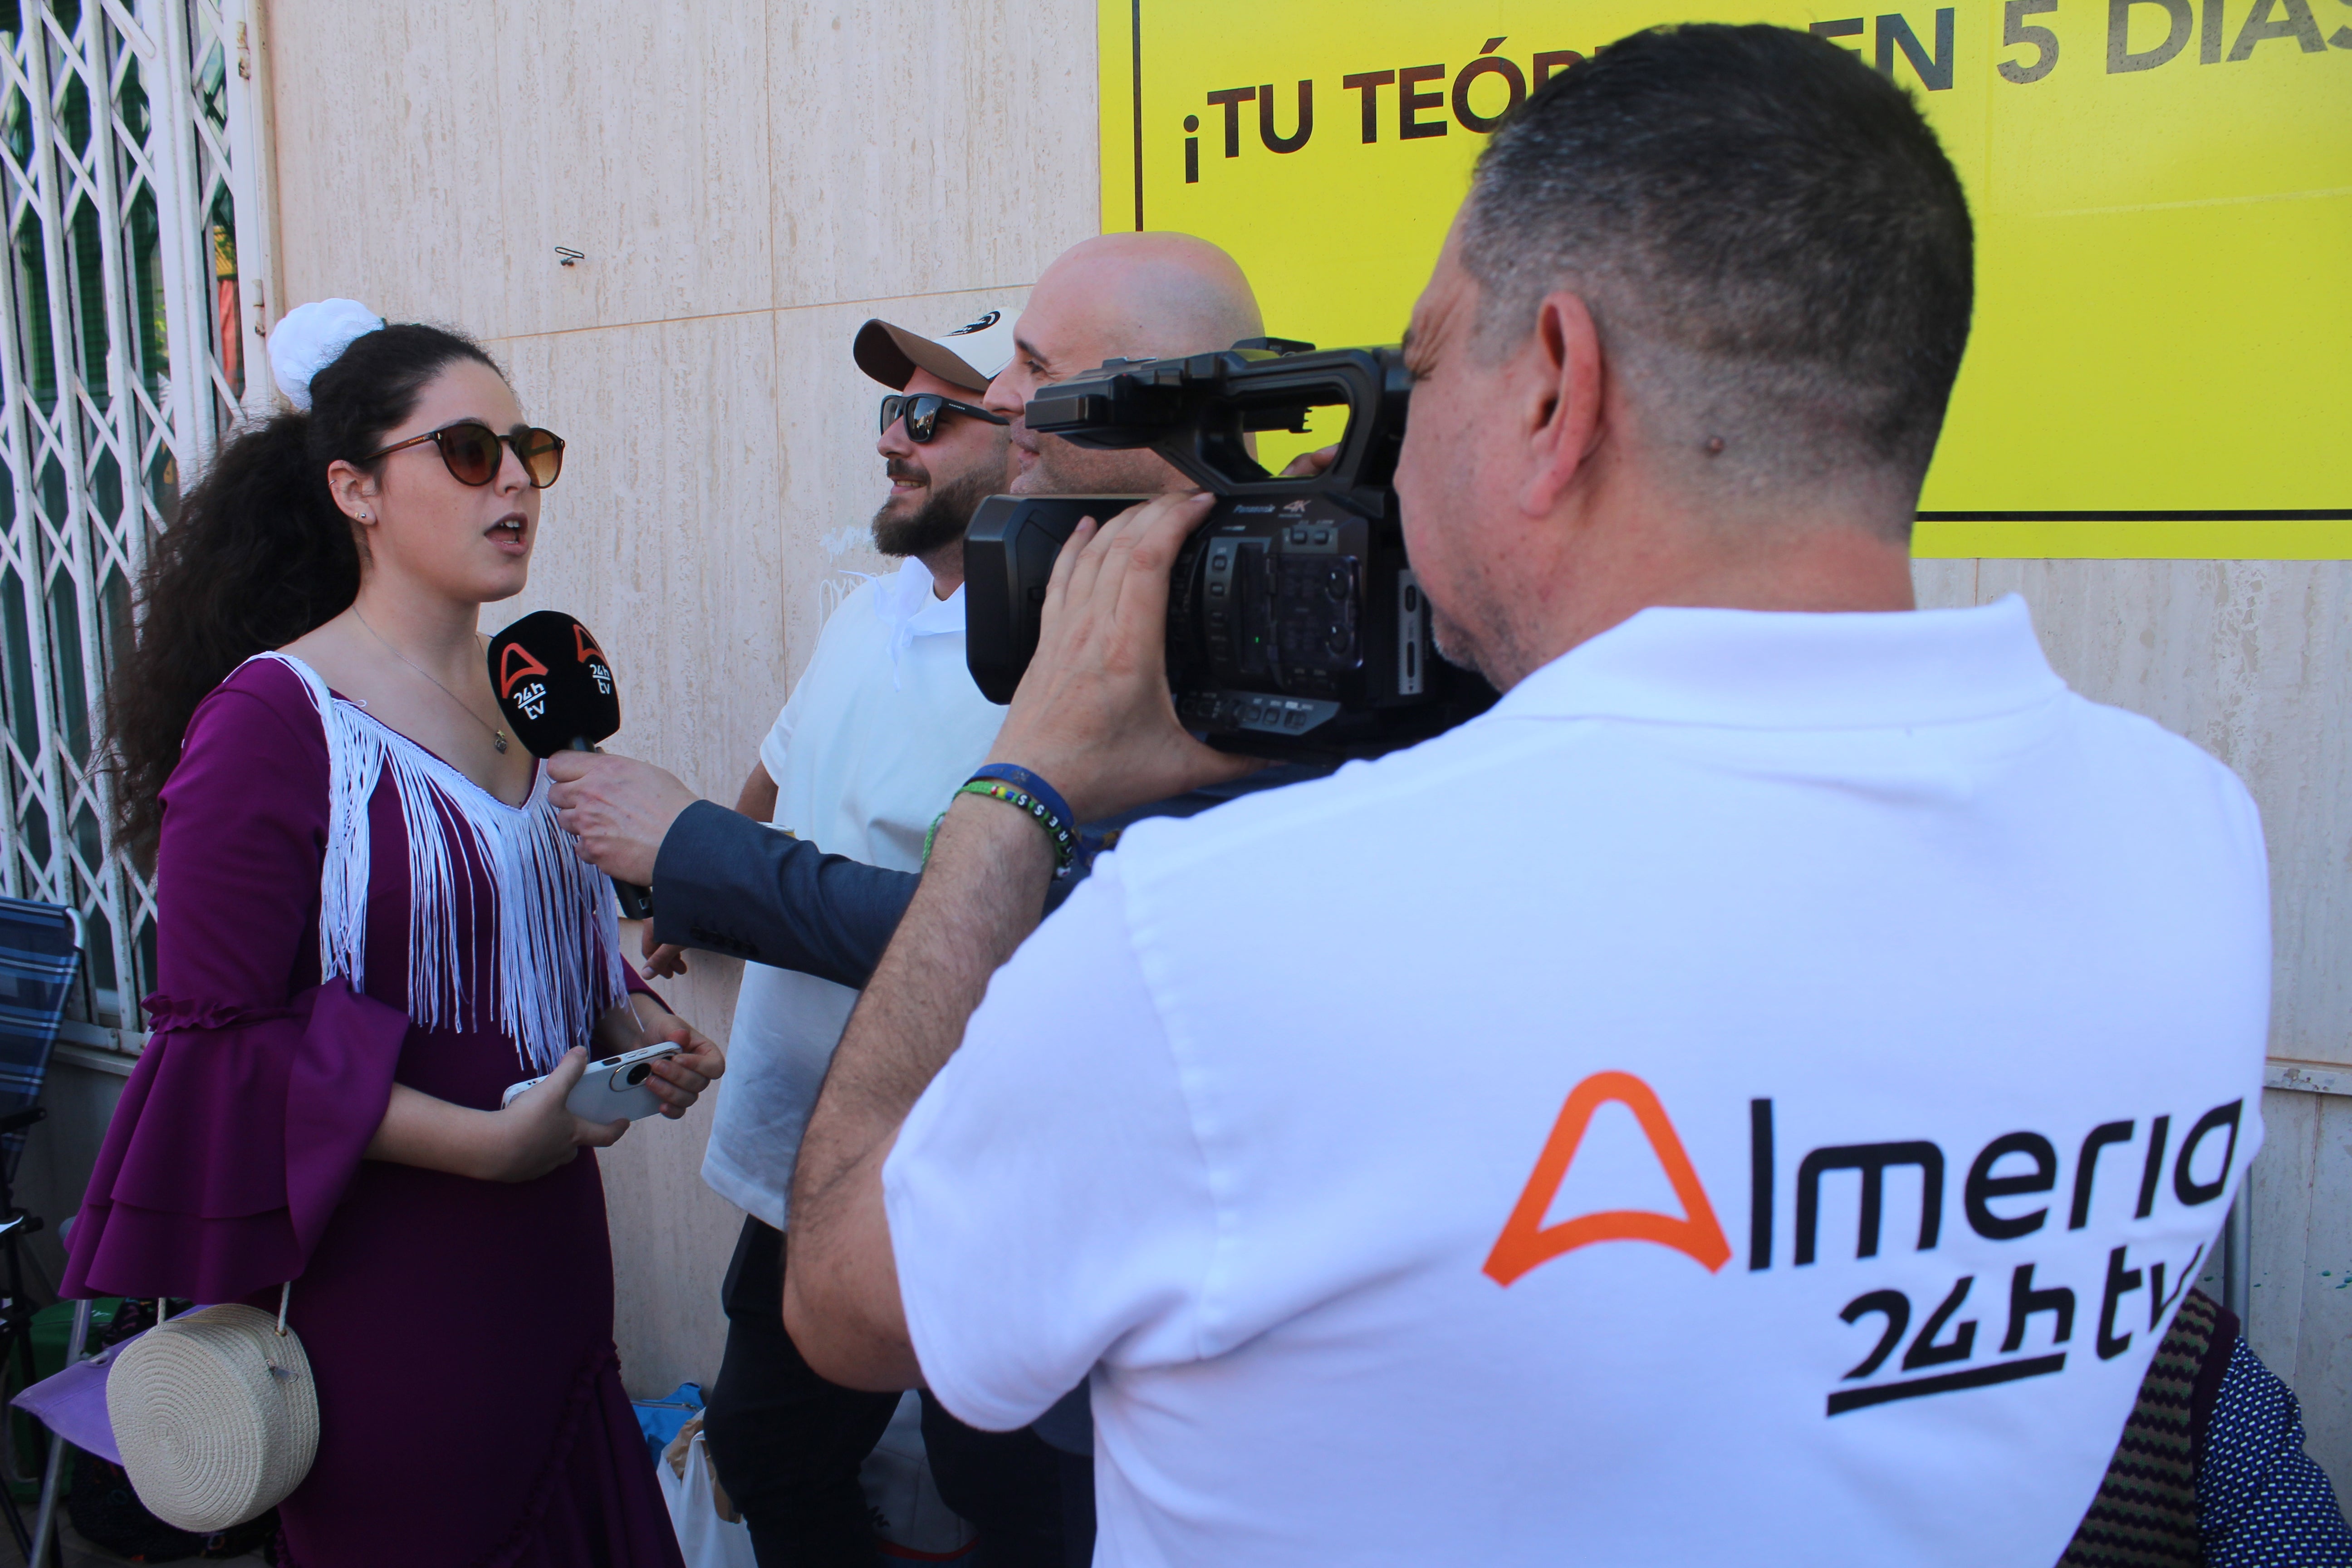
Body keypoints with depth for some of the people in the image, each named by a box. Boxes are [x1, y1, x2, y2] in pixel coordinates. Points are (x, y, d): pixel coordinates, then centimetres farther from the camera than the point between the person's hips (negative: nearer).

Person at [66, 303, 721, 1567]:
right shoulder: (272, 719, -14)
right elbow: (219, 1034, -17)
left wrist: (632, 1023, 1)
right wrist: (482, 1140, -21)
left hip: (551, 1244, 7)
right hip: (385, 1282, -6)